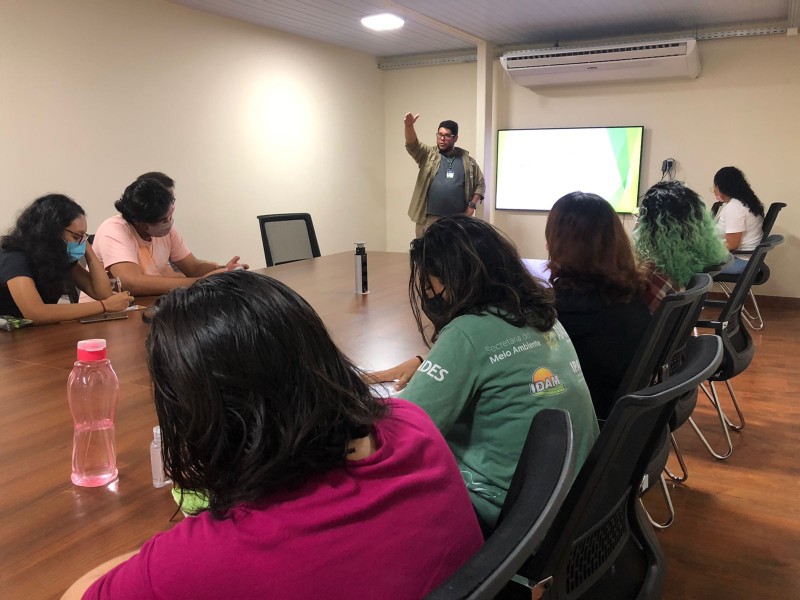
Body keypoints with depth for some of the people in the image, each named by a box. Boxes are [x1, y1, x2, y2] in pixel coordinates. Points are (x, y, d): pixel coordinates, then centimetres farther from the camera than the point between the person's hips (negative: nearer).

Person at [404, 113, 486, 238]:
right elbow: (412, 145, -11)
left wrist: (472, 205, 0)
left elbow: (480, 185, 14)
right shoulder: (428, 155, 6)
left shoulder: (468, 161, 9)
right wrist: (409, 126, -30)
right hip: (429, 219, -1)